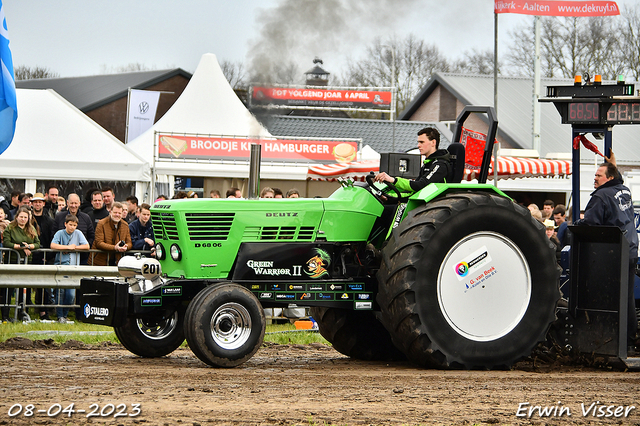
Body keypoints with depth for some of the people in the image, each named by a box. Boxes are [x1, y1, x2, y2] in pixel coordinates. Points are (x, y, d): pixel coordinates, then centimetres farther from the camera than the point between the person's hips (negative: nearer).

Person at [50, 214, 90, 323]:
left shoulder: (78, 234, 10)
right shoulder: (60, 233, 3)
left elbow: (87, 246, 5)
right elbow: (53, 245, -11)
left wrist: (74, 247, -3)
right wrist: (68, 247, -11)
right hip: (60, 265, -2)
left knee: (71, 294, -7)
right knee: (60, 291, -9)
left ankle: (64, 314, 10)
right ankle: (59, 315, -1)